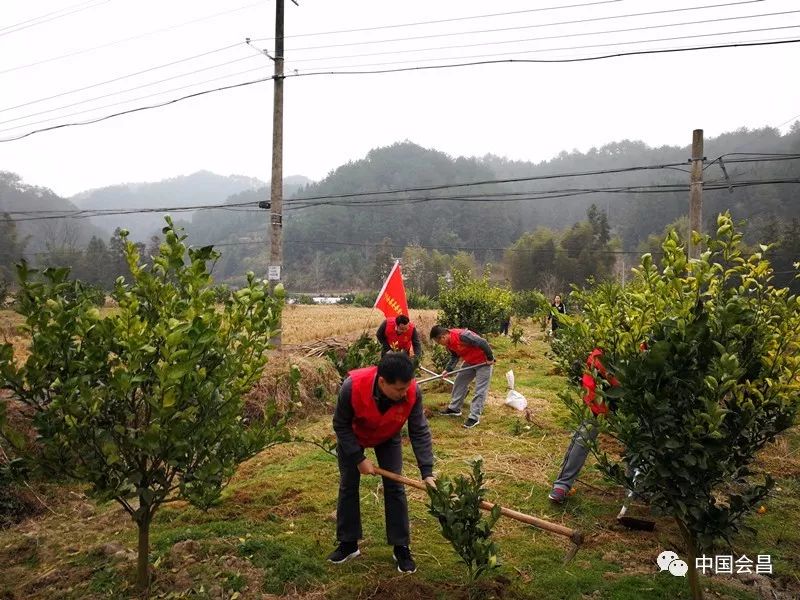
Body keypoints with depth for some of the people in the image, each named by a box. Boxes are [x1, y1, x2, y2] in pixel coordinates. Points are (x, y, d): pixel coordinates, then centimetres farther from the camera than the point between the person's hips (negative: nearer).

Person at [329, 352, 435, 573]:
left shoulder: (412, 392, -37)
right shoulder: (352, 387, -42)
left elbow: (420, 432, -26)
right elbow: (341, 425, -24)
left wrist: (427, 472, -32)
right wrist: (359, 459, -25)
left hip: (388, 439, 1)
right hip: (352, 437, -1)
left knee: (394, 488, -3)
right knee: (348, 486, 5)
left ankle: (401, 548, 10)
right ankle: (348, 544, 21)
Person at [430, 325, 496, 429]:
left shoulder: (462, 335, -34)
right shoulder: (448, 343, -4)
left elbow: (483, 343, -31)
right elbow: (454, 356, 10)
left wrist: (490, 358, -22)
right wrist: (448, 369, -2)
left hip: (484, 361, -9)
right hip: (470, 362, 9)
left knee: (480, 390, -5)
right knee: (459, 381, 13)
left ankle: (474, 417, -1)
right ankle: (454, 408, 26)